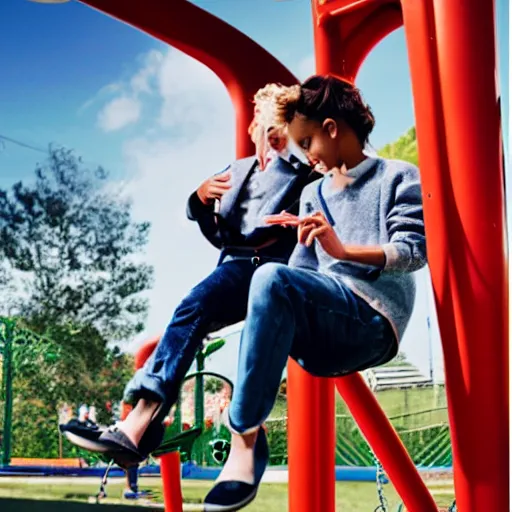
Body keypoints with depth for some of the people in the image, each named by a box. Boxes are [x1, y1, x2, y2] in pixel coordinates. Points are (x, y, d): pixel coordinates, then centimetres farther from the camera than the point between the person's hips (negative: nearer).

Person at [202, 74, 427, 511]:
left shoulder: (398, 177, 11)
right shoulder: (313, 194, 29)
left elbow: (414, 250, -6)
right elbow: (302, 271, 19)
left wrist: (343, 250, -21)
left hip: (373, 319, -6)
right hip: (321, 333, 6)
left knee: (272, 279, -31)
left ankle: (245, 437, -32)